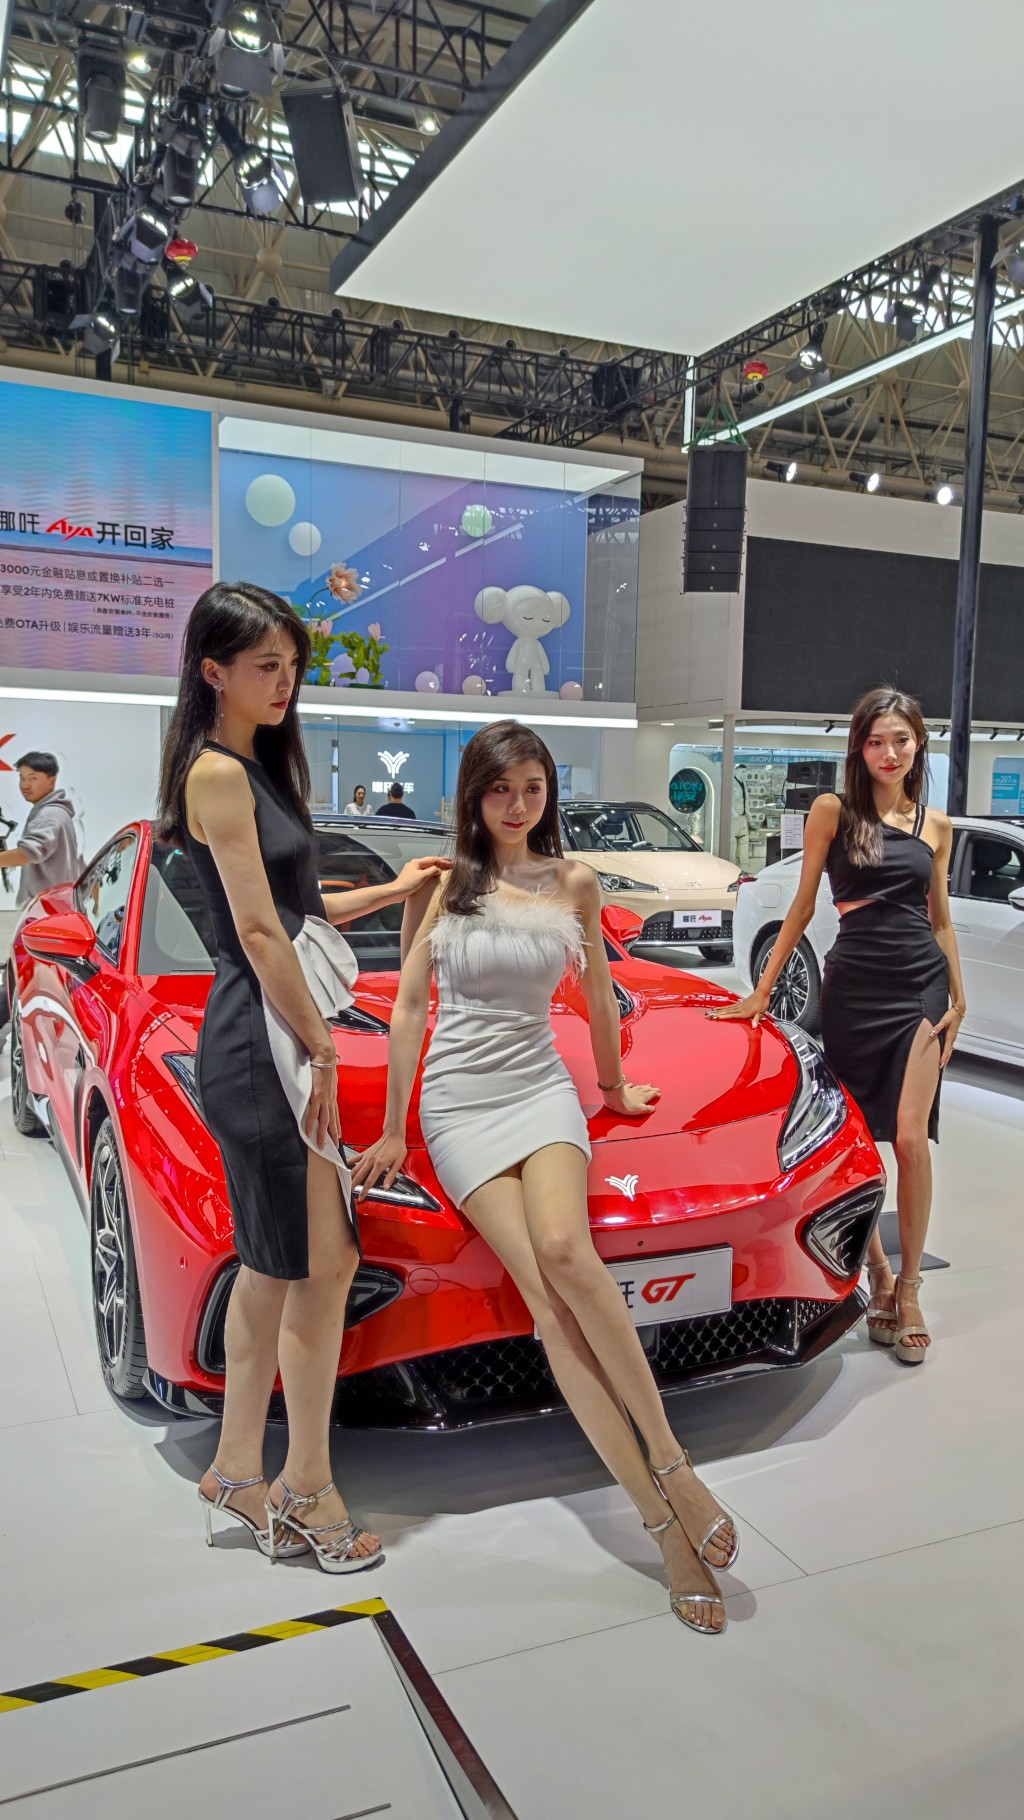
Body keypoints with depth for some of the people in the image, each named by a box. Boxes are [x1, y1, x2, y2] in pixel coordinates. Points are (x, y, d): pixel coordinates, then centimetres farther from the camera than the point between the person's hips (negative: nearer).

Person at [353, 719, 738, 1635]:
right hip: (459, 1100, -1)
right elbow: (409, 1006, 4)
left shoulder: (574, 883, 7)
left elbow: (598, 995, 19)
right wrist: (392, 1131, 4)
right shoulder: (440, 882, 2)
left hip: (541, 1086, 1)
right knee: (546, 1291, -17)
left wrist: (614, 1086, 27)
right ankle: (668, 1523, -16)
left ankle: (672, 1461, -19)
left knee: (564, 1252, -30)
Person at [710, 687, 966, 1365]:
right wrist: (764, 990, 2)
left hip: (922, 984, 1)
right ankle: (878, 1273, 21)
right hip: (854, 984, -1)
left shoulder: (936, 825, 10)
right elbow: (803, 906, 4)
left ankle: (909, 1288, 6)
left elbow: (940, 918, 17)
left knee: (910, 1138, -8)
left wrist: (958, 998, 14)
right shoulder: (832, 812, 1)